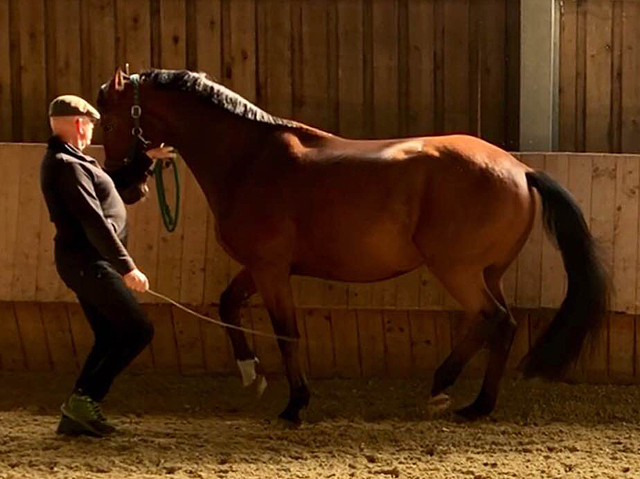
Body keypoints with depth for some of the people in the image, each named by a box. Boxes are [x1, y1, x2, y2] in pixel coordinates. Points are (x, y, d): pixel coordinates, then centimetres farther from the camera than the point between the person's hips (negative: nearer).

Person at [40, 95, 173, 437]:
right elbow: (95, 223, -24)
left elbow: (111, 182, 30)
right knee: (138, 330, -7)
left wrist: (147, 160, 31)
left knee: (110, 337, 14)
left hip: (84, 263, 11)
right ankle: (85, 397, -7)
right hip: (88, 262, -11)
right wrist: (127, 268, -24)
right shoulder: (67, 165, -19)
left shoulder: (64, 161, 14)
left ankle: (76, 416, 12)